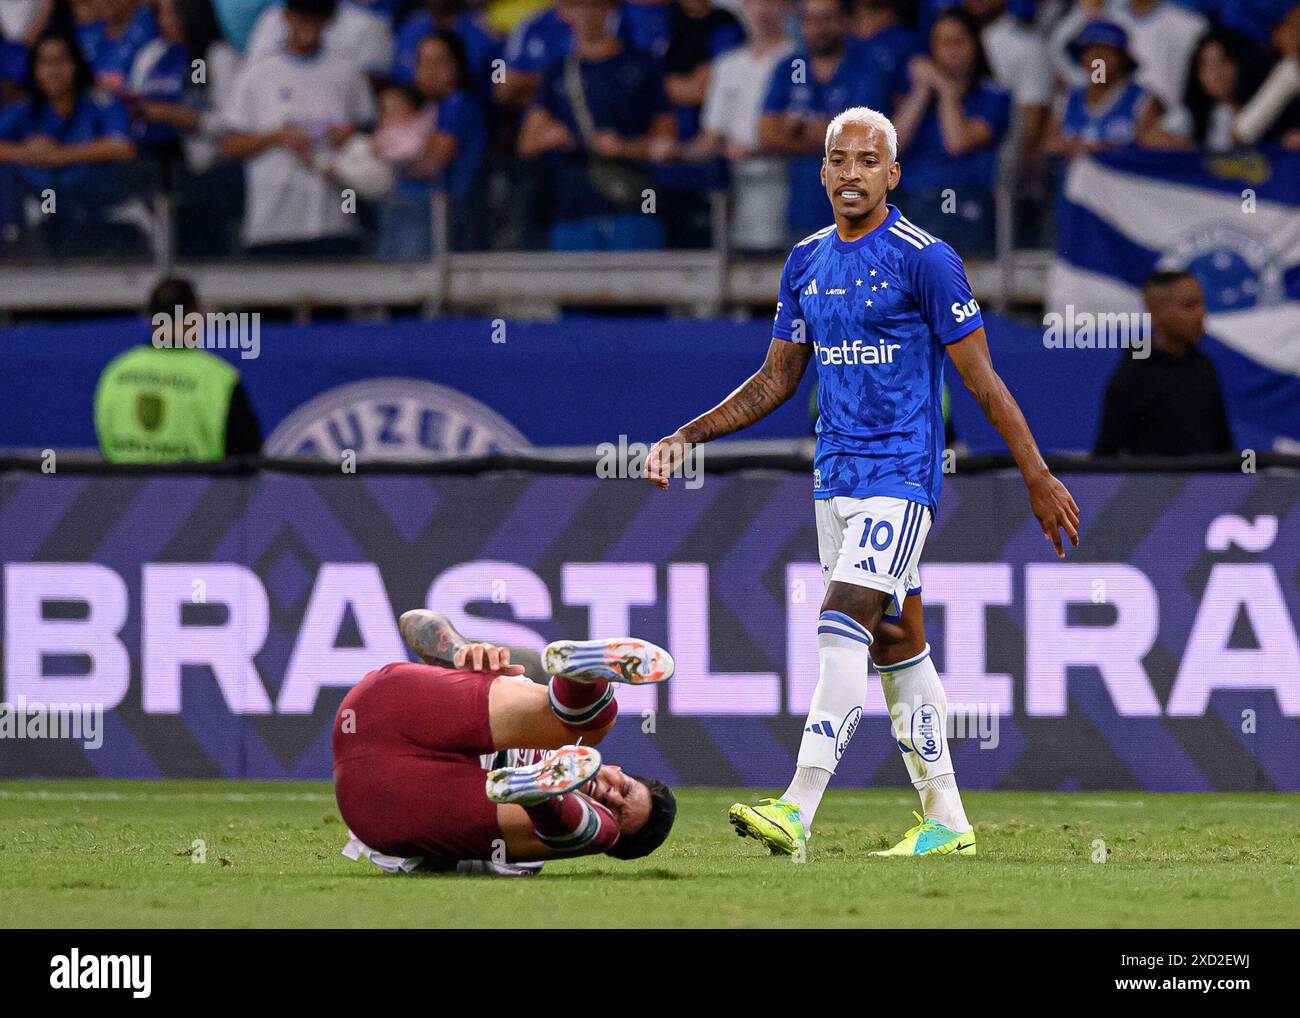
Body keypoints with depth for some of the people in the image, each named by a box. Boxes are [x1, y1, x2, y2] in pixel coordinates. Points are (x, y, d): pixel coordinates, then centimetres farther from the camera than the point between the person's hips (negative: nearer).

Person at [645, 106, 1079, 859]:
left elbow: (982, 379, -8)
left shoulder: (924, 259, -10)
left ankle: (799, 810, -25)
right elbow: (779, 379, 18)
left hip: (902, 474, -7)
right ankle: (947, 821, 15)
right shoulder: (807, 262, 10)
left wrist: (1039, 478, -9)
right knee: (895, 642, 9)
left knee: (845, 623, -18)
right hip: (836, 477, 7)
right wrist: (688, 437, 11)